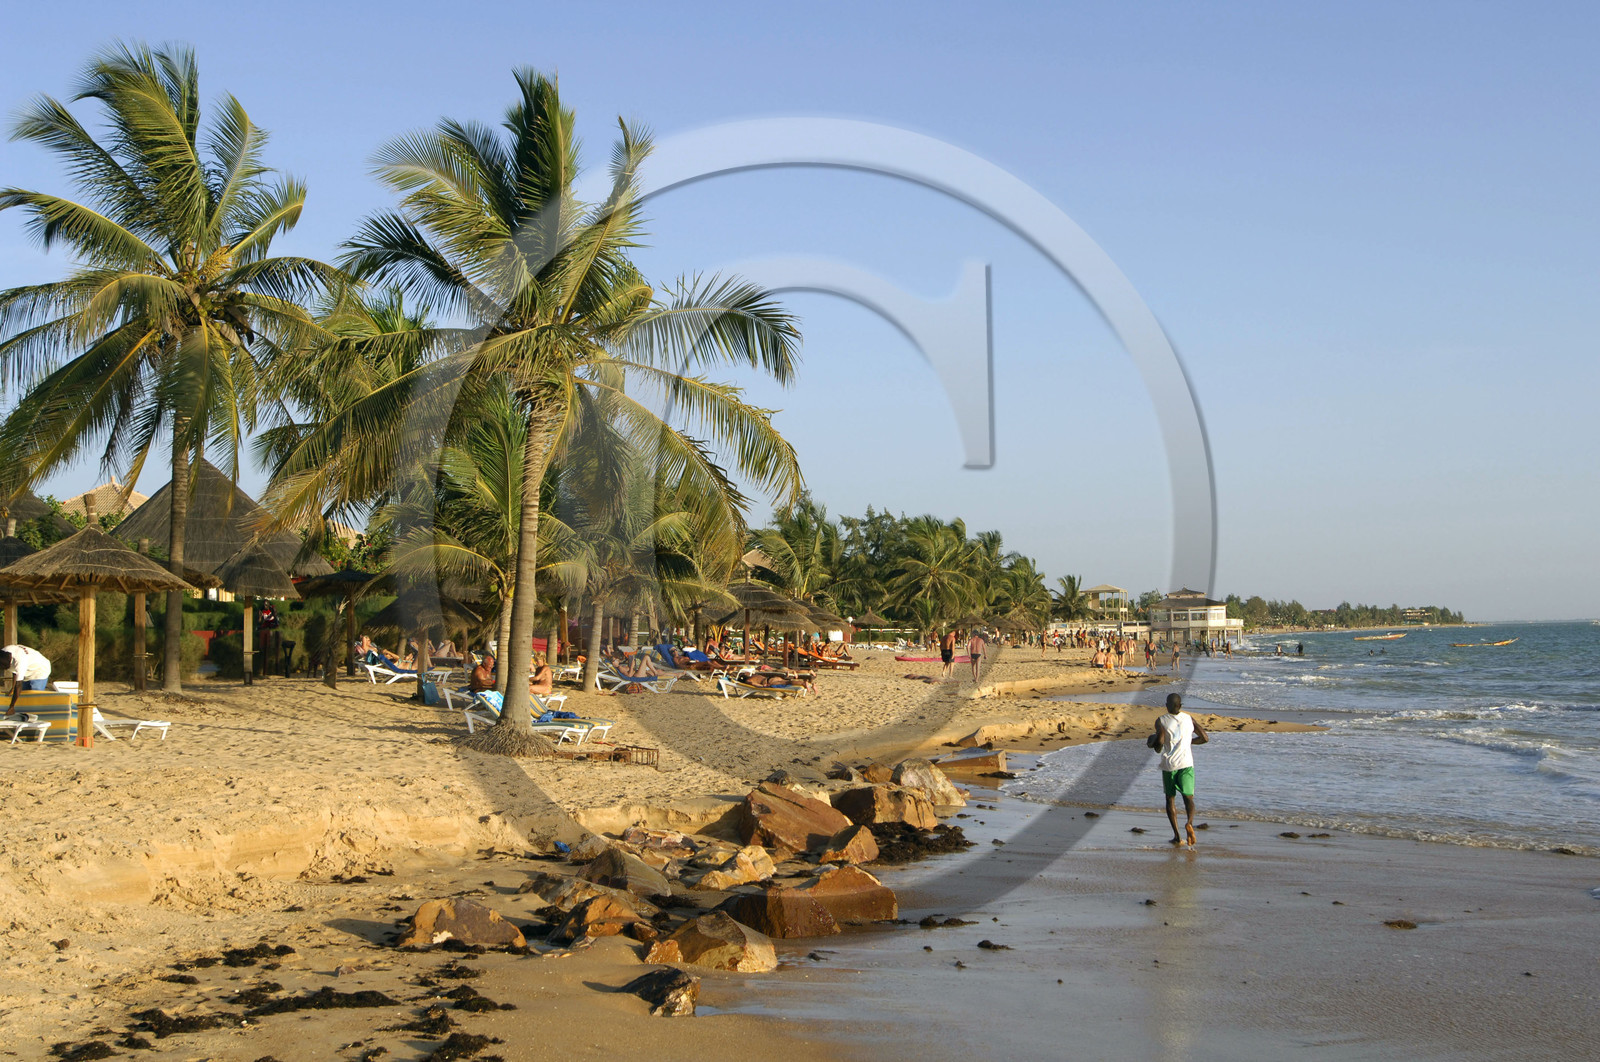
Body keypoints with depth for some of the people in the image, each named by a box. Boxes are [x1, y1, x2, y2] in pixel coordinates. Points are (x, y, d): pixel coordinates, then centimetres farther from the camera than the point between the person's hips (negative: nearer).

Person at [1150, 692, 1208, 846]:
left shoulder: (1161, 721, -3)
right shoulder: (1189, 718, 7)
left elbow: (1160, 741, -16)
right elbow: (1204, 738, 9)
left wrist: (1156, 746, 7)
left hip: (1168, 764, -1)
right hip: (1186, 764, 1)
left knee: (1170, 799, 13)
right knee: (1188, 797, 1)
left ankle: (1177, 836, 9)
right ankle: (1189, 822, -31)